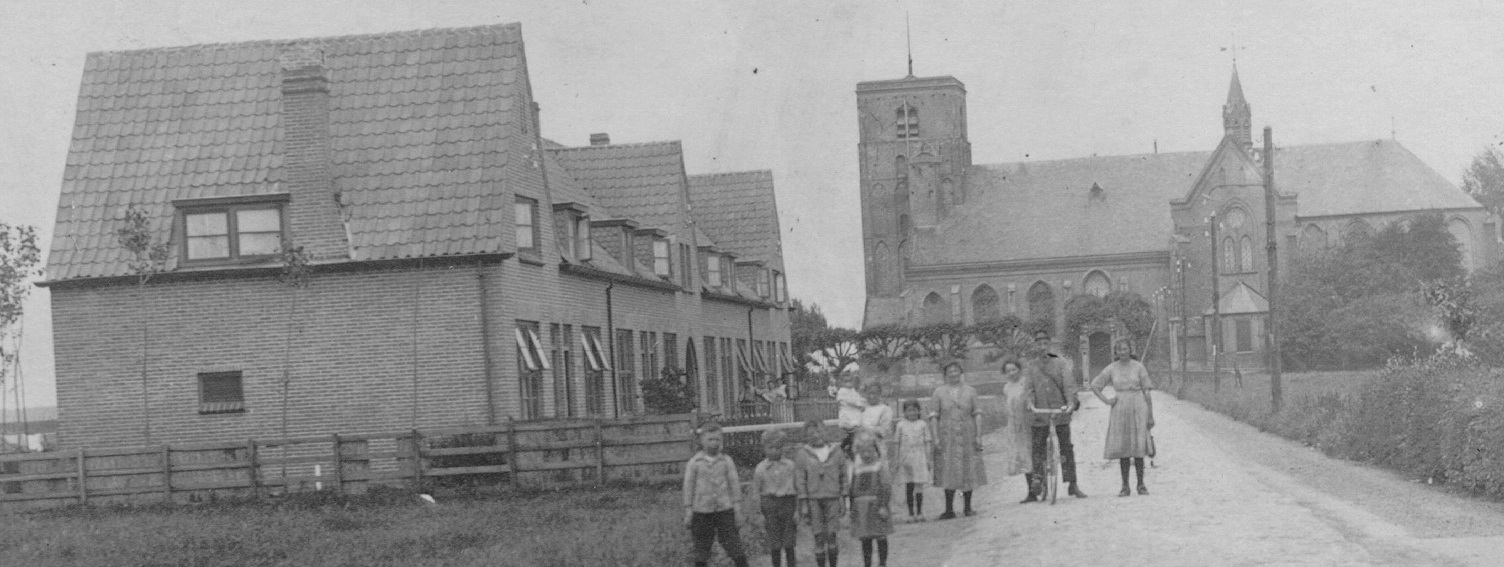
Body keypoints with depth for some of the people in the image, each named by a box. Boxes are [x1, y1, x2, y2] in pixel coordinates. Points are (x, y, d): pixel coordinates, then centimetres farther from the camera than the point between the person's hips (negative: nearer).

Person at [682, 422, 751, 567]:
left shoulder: (726, 460, 5)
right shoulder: (694, 463, 2)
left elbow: (734, 483, 8)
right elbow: (688, 486, 4)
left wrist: (736, 504, 1)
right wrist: (688, 511, 1)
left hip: (725, 510, 1)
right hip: (701, 511, 0)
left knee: (735, 549, -3)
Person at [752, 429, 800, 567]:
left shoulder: (790, 466, 1)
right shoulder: (760, 468, 1)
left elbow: (798, 488, 5)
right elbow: (756, 491, 6)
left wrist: (797, 510, 0)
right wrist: (761, 513, 3)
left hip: (788, 501, 0)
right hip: (769, 502, 0)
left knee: (788, 543, 1)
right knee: (774, 544, 3)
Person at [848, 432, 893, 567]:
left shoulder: (881, 465, -1)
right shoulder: (856, 468, 12)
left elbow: (886, 487, -5)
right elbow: (852, 488, 16)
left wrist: (884, 506, -14)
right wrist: (852, 508, 11)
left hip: (876, 505, -4)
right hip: (860, 506, 4)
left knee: (880, 537, 2)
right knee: (865, 539, 7)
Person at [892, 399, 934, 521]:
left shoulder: (923, 424, 4)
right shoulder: (900, 425, 6)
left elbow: (927, 443, 5)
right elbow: (897, 443, 8)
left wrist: (927, 459, 0)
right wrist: (896, 459, 4)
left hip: (919, 457, -1)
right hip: (905, 458, 1)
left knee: (919, 486, -2)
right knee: (908, 486, 2)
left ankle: (919, 512, 5)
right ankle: (911, 513, 7)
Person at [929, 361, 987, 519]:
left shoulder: (970, 391, 6)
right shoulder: (939, 392, 2)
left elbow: (977, 414, 6)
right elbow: (934, 416, 1)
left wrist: (979, 435, -2)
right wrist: (935, 437, -6)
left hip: (967, 435, 1)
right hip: (947, 436, -1)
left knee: (968, 471, 4)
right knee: (949, 473, -4)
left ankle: (968, 507, 14)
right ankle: (949, 509, -2)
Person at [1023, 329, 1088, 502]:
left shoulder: (1060, 363, 6)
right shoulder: (1031, 366, 9)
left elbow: (1068, 384, -2)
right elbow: (1028, 387, 0)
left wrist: (1071, 401, -18)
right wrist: (1030, 402, -20)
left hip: (1060, 411, 0)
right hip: (1040, 414, 0)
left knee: (1066, 448, 2)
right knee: (1037, 450, -1)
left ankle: (1072, 485, 10)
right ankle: (1034, 490, 2)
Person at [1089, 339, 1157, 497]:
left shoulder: (1139, 367, 1)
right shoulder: (1111, 369, 6)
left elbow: (1147, 392, 2)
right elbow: (1094, 385, 14)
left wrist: (1150, 416, 0)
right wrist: (1106, 401, 1)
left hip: (1138, 408, -1)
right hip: (1120, 410, 2)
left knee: (1138, 448, -4)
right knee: (1122, 450, 1)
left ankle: (1141, 484, 5)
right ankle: (1125, 486, 6)